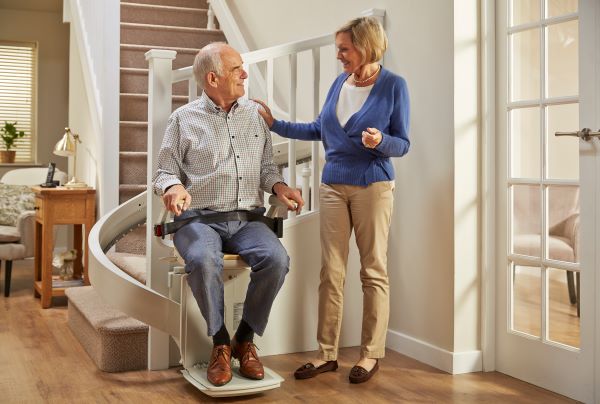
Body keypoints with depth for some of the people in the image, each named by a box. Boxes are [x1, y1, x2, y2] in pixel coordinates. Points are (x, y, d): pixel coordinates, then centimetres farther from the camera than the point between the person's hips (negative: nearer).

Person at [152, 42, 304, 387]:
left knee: (276, 259, -28)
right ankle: (220, 343, -12)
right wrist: (174, 187, -17)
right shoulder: (184, 119, 6)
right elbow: (165, 172, 7)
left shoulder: (255, 114, 15)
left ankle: (245, 340, -7)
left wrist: (279, 186, -3)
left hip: (247, 219, 3)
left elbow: (266, 166, 19)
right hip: (200, 218, -2)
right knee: (204, 261, -36)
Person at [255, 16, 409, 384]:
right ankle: (327, 353, 13)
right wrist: (275, 123, 13)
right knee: (331, 272, 5)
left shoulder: (393, 85, -8)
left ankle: (372, 354, 15)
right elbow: (319, 130, 17)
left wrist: (379, 141, -26)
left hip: (372, 187, -5)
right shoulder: (339, 82, 7)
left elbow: (402, 144, -6)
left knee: (373, 271, 5)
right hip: (333, 186, 5)